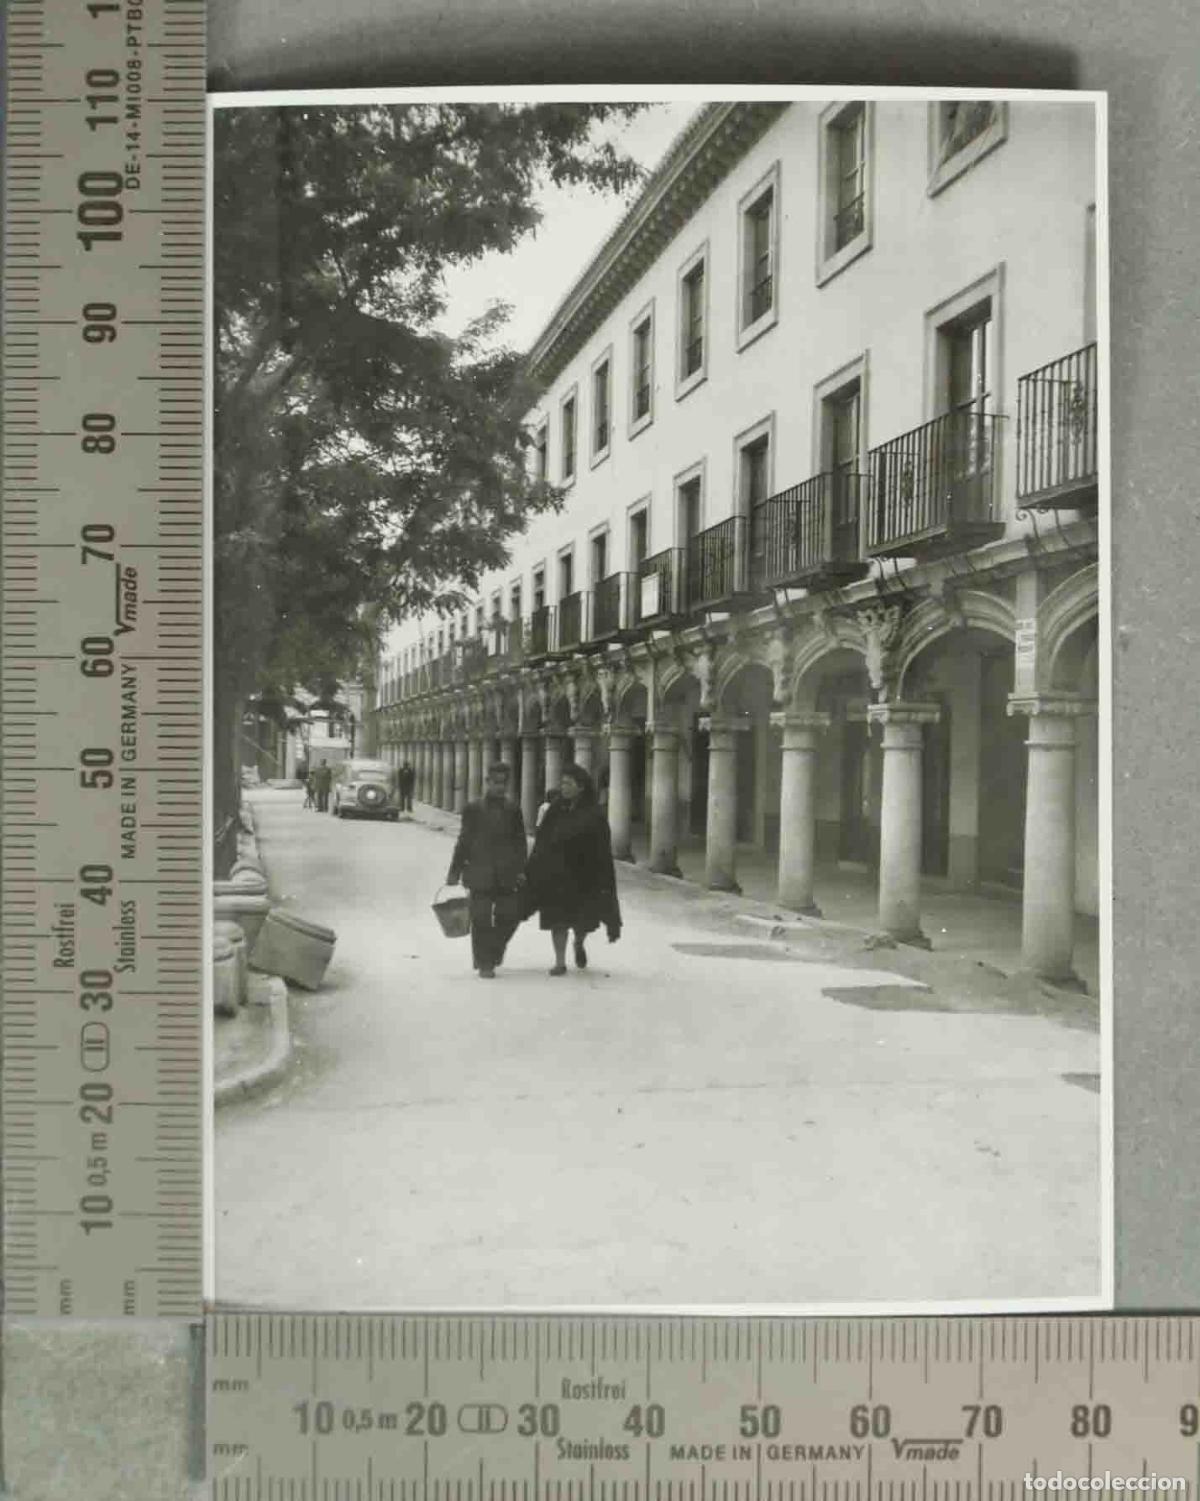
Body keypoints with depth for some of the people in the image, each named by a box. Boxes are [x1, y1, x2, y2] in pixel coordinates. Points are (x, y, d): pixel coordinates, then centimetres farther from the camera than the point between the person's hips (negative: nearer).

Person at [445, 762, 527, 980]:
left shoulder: (513, 809, 9)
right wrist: (455, 871, 2)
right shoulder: (473, 808, 3)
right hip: (480, 873, -2)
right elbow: (464, 841, 4)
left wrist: (521, 870, 2)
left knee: (510, 916, 2)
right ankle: (485, 964, 9)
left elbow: (520, 842, 10)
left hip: (507, 875, 2)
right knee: (481, 919, 0)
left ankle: (495, 949, 29)